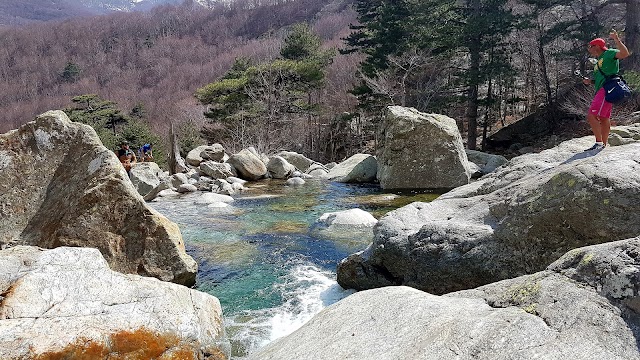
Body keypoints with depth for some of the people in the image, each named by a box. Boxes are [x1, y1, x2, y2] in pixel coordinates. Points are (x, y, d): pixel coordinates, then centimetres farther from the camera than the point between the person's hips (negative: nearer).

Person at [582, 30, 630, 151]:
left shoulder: (609, 53, -1)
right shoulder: (599, 61, 26)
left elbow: (625, 53, -21)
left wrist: (616, 39, -23)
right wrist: (590, 81, 13)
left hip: (607, 89, -10)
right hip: (601, 91, 10)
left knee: (592, 116, -19)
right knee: (604, 119, 9)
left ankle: (599, 142, -18)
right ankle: (603, 145, 12)